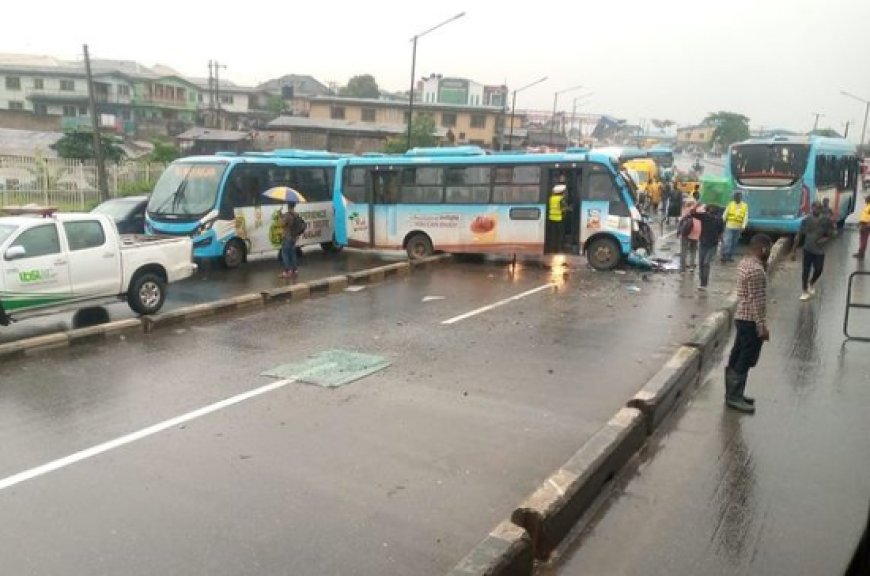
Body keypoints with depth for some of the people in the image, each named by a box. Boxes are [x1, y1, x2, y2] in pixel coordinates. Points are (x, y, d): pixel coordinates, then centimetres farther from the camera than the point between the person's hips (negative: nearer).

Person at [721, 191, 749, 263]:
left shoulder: (745, 206, 2)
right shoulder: (730, 204, 0)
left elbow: (746, 217, -4)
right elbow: (725, 214, 1)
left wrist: (743, 226, -16)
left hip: (738, 228, 2)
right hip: (729, 226, -2)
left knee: (734, 243, 10)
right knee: (727, 242, -11)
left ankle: (730, 256, 21)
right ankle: (724, 256, -8)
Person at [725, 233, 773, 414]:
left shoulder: (744, 263, 9)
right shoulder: (756, 270, -22)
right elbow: (757, 302, -23)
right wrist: (762, 327, -20)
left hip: (741, 317, 10)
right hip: (751, 321, -10)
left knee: (736, 358, 15)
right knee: (745, 361, -2)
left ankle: (733, 393, 25)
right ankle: (734, 397, 5)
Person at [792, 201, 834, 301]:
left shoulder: (826, 220, -8)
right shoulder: (806, 220, -8)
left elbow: (830, 235, 1)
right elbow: (799, 236, -4)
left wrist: (824, 240, -22)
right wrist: (794, 251, -4)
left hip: (819, 251, 1)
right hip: (808, 249, -1)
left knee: (818, 271, 5)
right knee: (806, 271, 3)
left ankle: (812, 283, 39)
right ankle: (805, 291, 18)